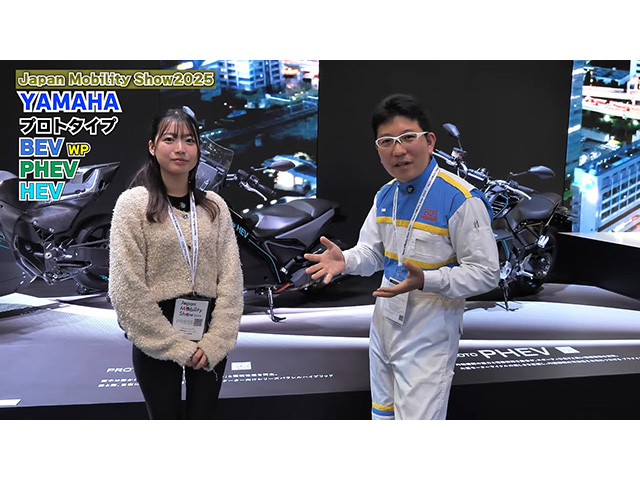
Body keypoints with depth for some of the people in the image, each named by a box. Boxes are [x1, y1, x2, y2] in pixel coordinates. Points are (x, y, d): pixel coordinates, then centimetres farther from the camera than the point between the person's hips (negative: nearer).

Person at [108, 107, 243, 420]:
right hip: (157, 342, -2)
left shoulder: (214, 206, 3)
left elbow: (231, 279, -2)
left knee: (203, 416, 14)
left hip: (209, 340, 3)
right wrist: (176, 346, -13)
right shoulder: (133, 203, -6)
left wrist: (215, 342, -10)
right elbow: (126, 289, -12)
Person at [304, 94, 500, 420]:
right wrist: (344, 260, -15)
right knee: (383, 416, 24)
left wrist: (425, 281, -33)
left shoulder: (461, 200, -21)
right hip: (384, 326, 7)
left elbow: (485, 274, -18)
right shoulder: (384, 196, 4)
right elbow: (372, 252, 8)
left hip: (428, 337, -7)